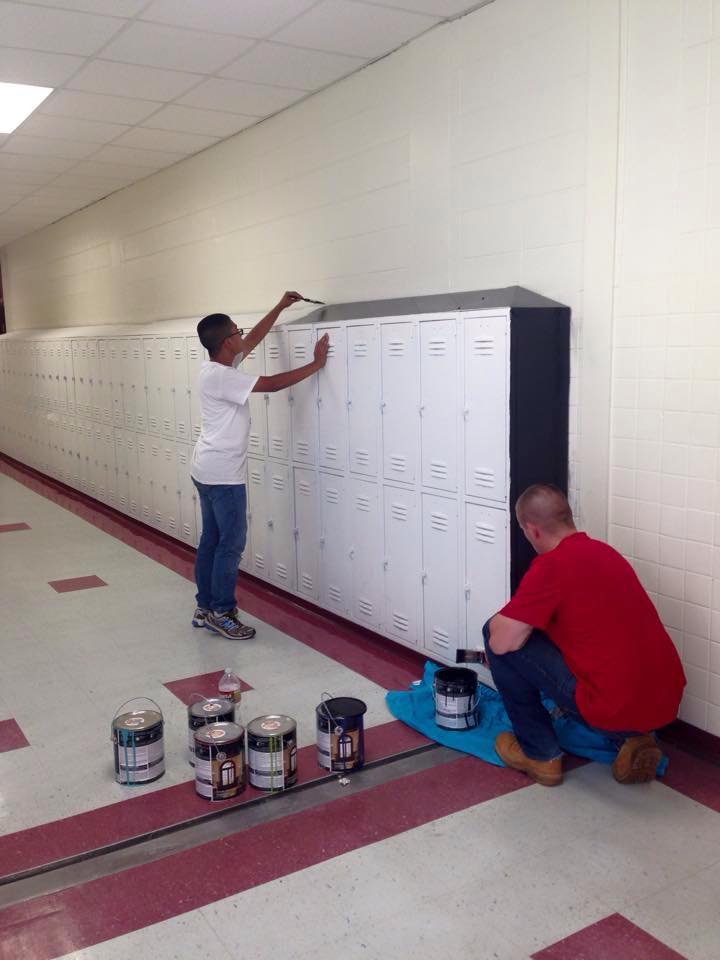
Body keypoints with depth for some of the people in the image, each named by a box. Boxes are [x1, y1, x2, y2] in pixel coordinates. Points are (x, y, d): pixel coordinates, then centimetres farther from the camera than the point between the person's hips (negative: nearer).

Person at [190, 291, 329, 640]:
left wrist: (280, 307, 20)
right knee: (231, 543, -2)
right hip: (223, 475, -10)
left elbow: (255, 339, 19)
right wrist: (316, 364, -15)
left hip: (207, 471, 10)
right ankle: (220, 613, 7)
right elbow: (272, 384, -22)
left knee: (211, 540, 14)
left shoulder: (218, 365, 7)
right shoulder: (220, 376, -21)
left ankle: (205, 608, 22)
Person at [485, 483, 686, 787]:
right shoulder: (603, 551, 14)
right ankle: (633, 738, 14)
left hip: (614, 706, -8)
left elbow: (501, 642, -15)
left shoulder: (550, 565, -13)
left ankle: (540, 753, 12)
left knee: (499, 637, 0)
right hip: (665, 702, 8)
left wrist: (498, 622, 10)